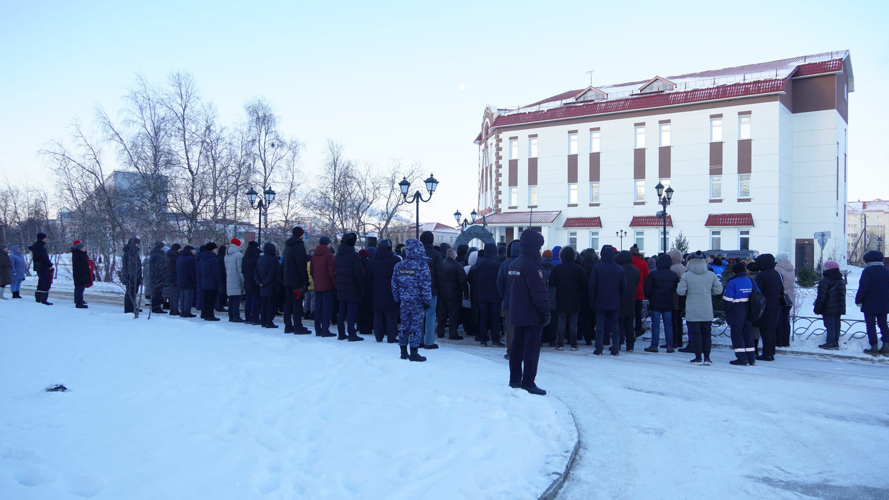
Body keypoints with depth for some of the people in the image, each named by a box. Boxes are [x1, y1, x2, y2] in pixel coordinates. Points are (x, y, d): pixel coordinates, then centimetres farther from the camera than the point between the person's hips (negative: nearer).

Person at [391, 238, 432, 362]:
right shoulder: (422, 266, -11)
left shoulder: (398, 266, 7)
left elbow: (394, 285, 11)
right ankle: (414, 353, 2)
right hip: (417, 302, -5)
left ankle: (403, 352, 20)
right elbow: (425, 286, -13)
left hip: (404, 302, 5)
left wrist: (397, 300, 19)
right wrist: (427, 301, -6)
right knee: (416, 327, 0)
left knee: (404, 326, 13)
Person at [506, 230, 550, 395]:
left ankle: (515, 379, 21)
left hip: (516, 314, 9)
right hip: (532, 316, -9)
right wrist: (545, 313, -14)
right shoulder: (532, 265, -18)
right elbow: (539, 293, -21)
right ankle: (528, 383, -2)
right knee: (532, 348, -4)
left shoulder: (513, 264, 11)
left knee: (517, 345, 14)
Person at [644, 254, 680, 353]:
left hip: (655, 303, -3)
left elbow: (647, 289, -8)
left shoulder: (652, 274, -8)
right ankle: (669, 346, 8)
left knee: (655, 324, 0)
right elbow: (676, 290, 5)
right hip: (668, 304, 3)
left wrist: (649, 298, 8)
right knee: (668, 324, 8)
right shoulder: (674, 275, 2)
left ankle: (654, 346, 2)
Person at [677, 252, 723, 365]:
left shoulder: (686, 275, -8)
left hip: (692, 311, -3)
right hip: (707, 311, 3)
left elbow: (680, 291, -8)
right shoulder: (711, 275, 0)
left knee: (695, 334, 4)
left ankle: (698, 358, 5)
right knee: (706, 334, 12)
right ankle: (707, 358, 13)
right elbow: (718, 290, 5)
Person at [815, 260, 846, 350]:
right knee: (837, 325, 11)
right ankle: (836, 342, 16)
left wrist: (817, 308, -11)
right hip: (839, 309, 8)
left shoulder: (826, 280, -16)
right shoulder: (841, 280, 13)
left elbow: (821, 296, -17)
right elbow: (843, 296, 19)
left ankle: (830, 343, -4)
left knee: (829, 325, -5)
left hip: (828, 309, -8)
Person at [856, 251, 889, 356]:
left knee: (871, 325, -1)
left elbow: (863, 287, -17)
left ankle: (874, 347, -3)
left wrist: (858, 300, -9)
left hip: (870, 304, -6)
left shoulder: (867, 271, -11)